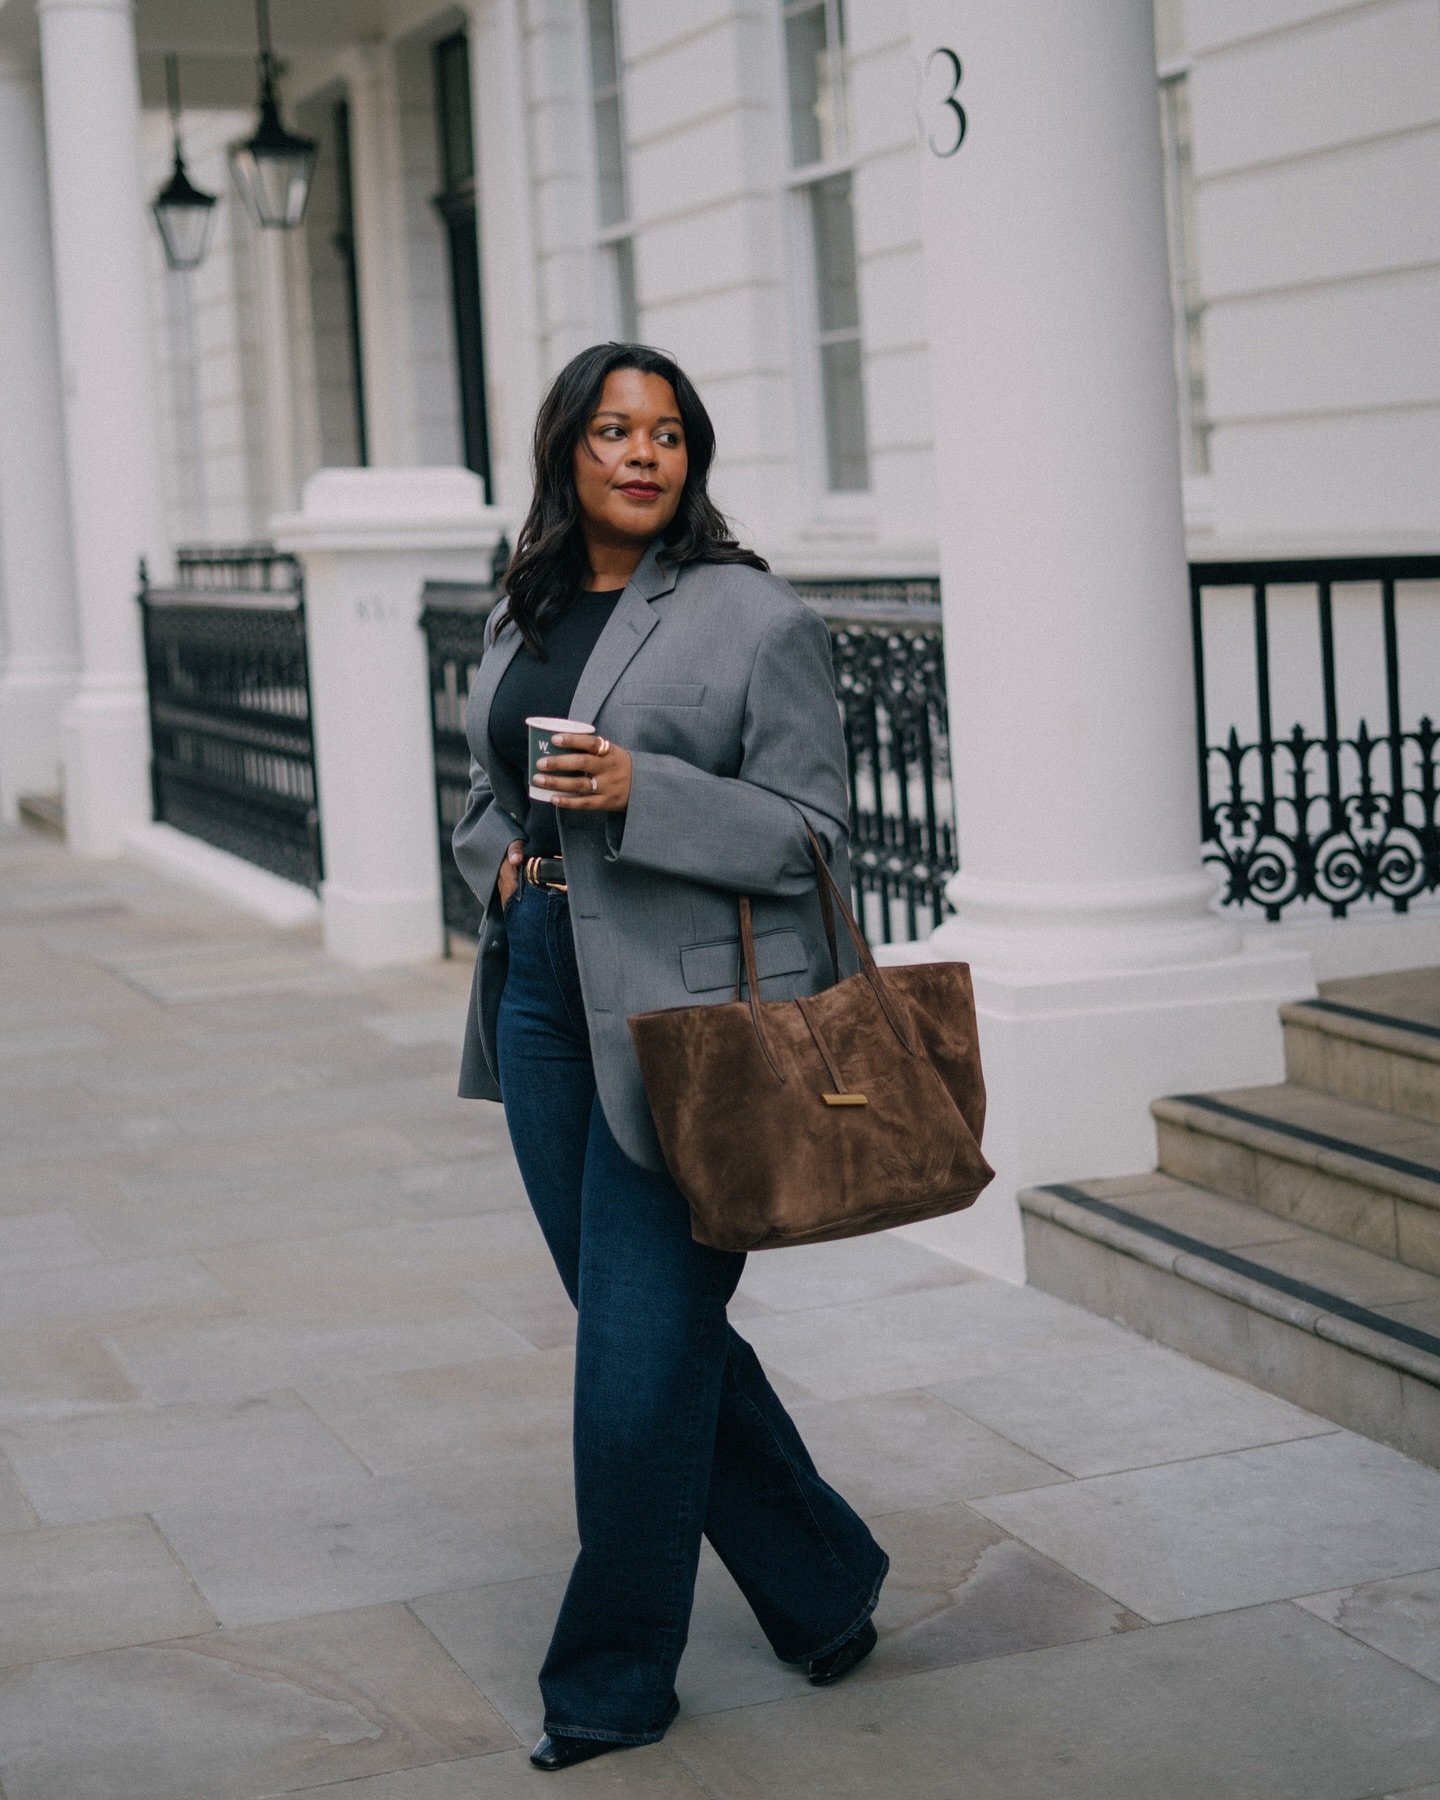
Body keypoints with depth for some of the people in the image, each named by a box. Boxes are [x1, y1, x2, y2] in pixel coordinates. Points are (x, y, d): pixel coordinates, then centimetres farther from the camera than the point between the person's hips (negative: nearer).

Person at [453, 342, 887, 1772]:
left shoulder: (755, 617, -6)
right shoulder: (522, 618, 14)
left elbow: (811, 832, -9)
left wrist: (640, 793, -21)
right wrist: (502, 856, 2)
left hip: (686, 1011, -7)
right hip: (543, 998, 7)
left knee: (642, 1344, -3)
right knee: (651, 1330, 11)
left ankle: (612, 1678, 13)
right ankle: (825, 1587, 30)